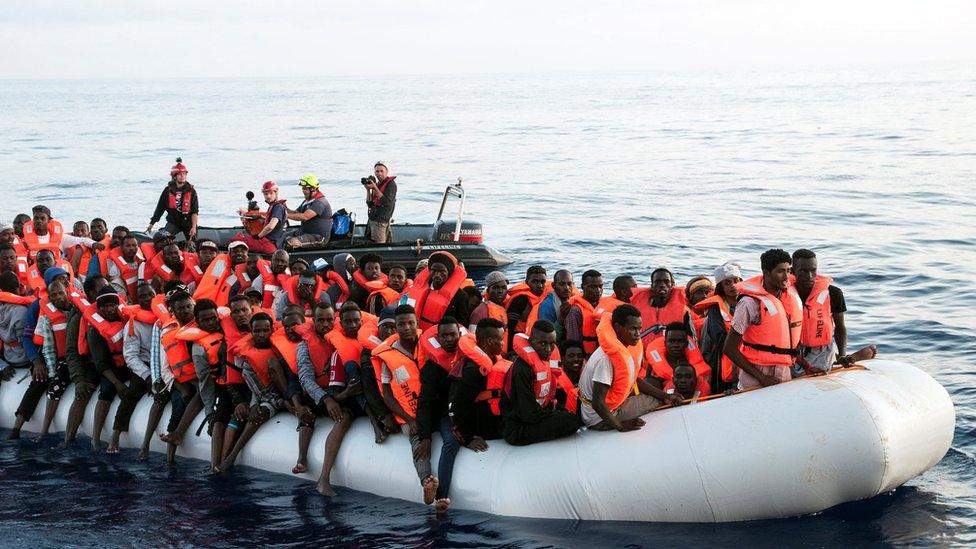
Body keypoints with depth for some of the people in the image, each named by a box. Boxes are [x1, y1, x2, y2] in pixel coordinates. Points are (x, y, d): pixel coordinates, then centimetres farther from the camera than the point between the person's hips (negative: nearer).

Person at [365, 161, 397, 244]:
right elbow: (369, 203, 11)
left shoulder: (391, 184, -9)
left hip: (381, 221, -8)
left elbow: (387, 202, -21)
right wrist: (368, 190, -4)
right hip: (372, 220, 8)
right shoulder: (377, 184, 14)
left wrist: (375, 188, -21)